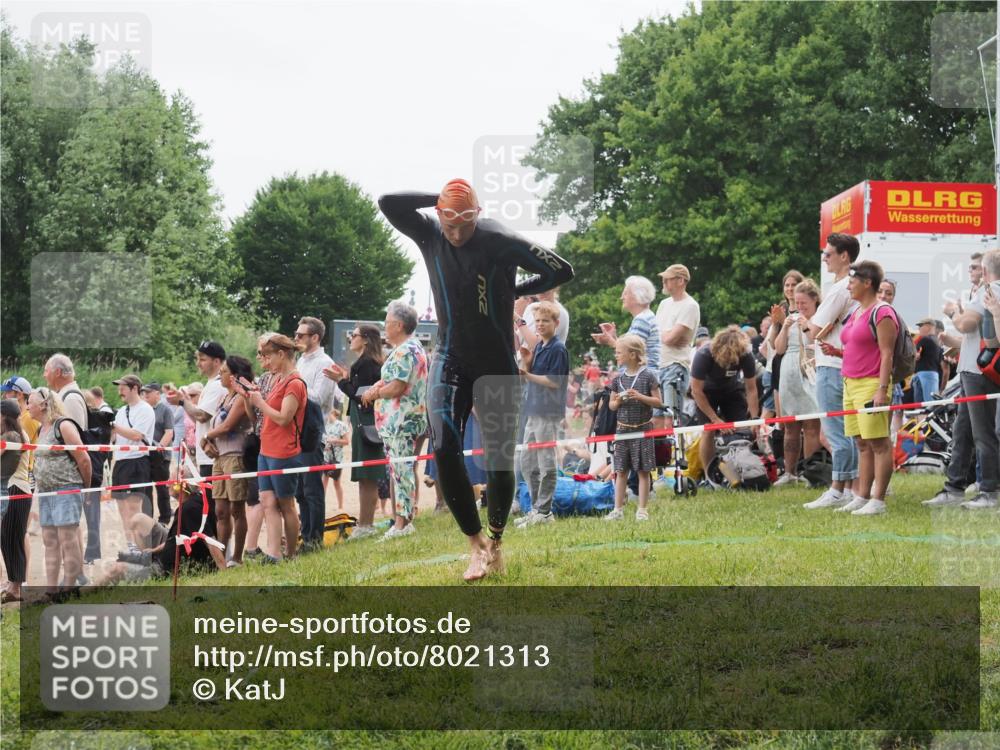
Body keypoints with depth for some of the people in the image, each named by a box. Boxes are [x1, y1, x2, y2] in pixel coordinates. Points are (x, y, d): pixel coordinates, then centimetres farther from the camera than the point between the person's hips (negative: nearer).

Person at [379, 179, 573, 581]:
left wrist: (515, 291, -2)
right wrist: (439, 199, -17)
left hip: (498, 366, -2)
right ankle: (475, 542, -6)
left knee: (500, 462, 1)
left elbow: (562, 271, -5)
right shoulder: (429, 235, -5)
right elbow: (387, 202, -17)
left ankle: (495, 540, 24)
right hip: (451, 361, 2)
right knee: (444, 449, -18)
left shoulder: (502, 242, -14)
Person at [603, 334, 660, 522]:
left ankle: (642, 510, 8)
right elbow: (612, 405, 12)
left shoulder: (648, 375, -6)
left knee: (643, 470, 2)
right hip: (623, 428, 4)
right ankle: (618, 509, 11)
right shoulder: (618, 378, 6)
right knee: (621, 471, 5)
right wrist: (618, 401, -10)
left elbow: (658, 401, -6)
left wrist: (640, 397, -19)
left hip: (643, 428, -4)